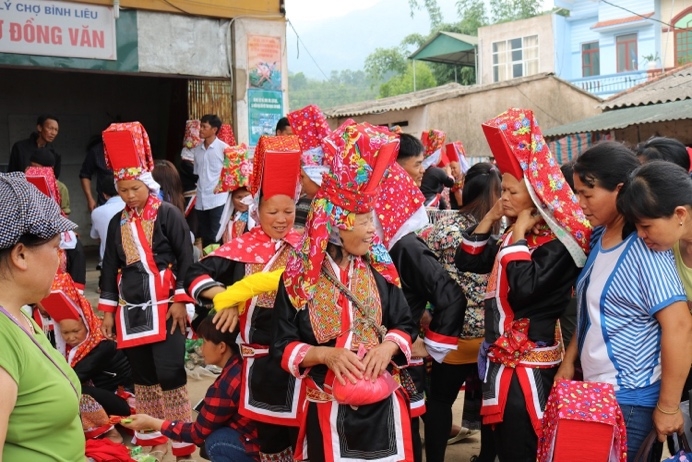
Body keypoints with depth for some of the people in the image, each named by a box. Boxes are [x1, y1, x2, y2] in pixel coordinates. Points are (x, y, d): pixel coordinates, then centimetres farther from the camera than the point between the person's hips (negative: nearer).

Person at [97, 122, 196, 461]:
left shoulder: (169, 215, -5)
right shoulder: (118, 222, 10)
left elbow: (185, 259, -7)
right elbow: (110, 267, 14)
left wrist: (180, 300, -12)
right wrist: (108, 310, 11)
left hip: (164, 308, -5)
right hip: (130, 311, 5)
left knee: (169, 374, -5)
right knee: (142, 375, 12)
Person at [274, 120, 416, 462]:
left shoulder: (378, 269, 1)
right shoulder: (299, 277, -6)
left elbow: (405, 324, 6)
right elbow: (283, 346, -5)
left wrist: (388, 347, -14)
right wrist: (323, 354, -21)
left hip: (383, 402, 2)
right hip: (328, 407, -2)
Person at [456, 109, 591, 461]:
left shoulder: (555, 243, -15)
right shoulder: (513, 234, 9)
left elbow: (524, 290, -28)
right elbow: (467, 261, 13)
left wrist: (519, 237, -18)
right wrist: (490, 218, 4)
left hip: (529, 363, -8)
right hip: (501, 357, 8)